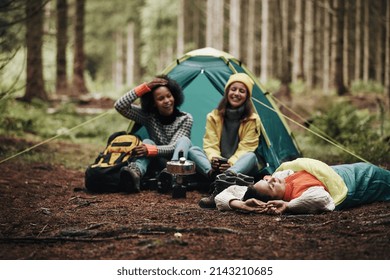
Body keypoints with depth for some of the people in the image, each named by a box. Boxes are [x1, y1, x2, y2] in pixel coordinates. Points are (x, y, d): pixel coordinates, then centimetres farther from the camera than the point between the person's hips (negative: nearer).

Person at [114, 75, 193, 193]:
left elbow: (174, 147, -20)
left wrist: (150, 149, -38)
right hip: (159, 164, 2)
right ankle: (135, 172, -56)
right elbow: (120, 106, -16)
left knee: (184, 140, -30)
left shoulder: (185, 119, -10)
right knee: (147, 142, -25)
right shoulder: (148, 116, -5)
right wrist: (144, 87, -23)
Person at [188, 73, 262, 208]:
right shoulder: (213, 117, 3)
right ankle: (216, 177, -50)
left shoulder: (252, 120, -3)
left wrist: (231, 163, -30)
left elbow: (245, 149, -11)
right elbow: (210, 145, -5)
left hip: (240, 167, -2)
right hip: (216, 167, 2)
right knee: (193, 150, -19)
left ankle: (220, 186, -63)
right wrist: (213, 158, -28)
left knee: (251, 156, -35)